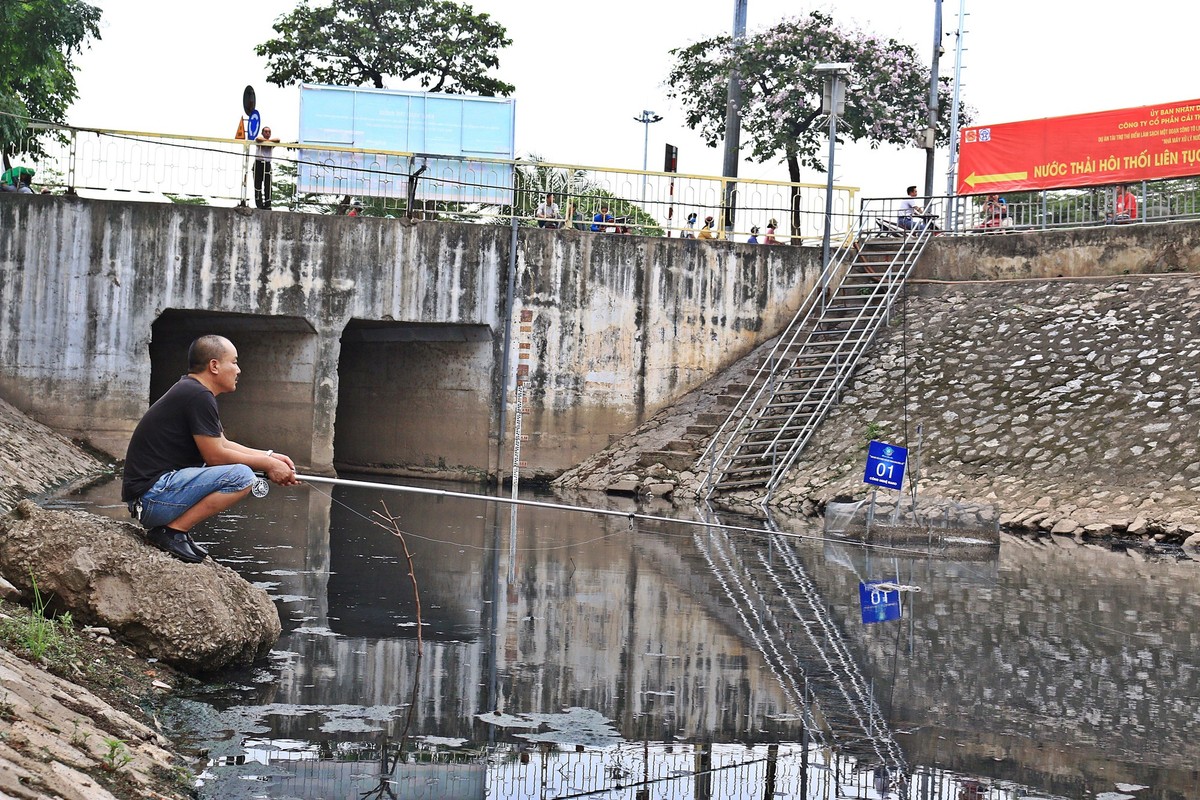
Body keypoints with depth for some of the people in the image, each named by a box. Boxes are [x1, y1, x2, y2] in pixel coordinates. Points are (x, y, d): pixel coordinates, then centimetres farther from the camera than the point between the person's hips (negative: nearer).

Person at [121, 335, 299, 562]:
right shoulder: (199, 396, -14)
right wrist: (267, 464, -3)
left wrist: (269, 456, 15)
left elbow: (222, 445, 23)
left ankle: (167, 527, 11)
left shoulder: (188, 390, 18)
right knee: (242, 476, -18)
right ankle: (172, 531, -13)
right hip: (152, 497, -10)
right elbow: (215, 456, -12)